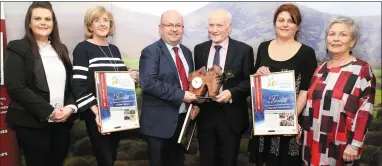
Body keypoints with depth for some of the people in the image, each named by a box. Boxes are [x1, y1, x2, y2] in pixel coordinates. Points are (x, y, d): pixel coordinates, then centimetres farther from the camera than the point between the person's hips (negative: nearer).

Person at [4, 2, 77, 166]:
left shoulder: (61, 49, 14)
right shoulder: (18, 48, -3)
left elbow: (71, 83, 13)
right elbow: (15, 87, -13)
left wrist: (71, 107, -6)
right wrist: (48, 111, -17)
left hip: (62, 121, 5)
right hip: (32, 123, -5)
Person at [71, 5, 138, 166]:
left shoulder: (114, 49, 11)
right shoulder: (82, 48, -8)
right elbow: (78, 85, -15)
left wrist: (129, 77, -4)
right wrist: (96, 112, -23)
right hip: (97, 114, -6)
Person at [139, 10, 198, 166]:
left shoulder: (186, 52, 12)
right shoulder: (150, 52, -10)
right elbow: (148, 83, -23)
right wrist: (180, 95, -24)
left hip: (183, 118, 7)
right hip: (160, 121, -6)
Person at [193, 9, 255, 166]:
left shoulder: (244, 50, -4)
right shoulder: (199, 49, 6)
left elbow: (250, 82, -4)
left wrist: (232, 93, -20)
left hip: (231, 116, -2)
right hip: (205, 114, 3)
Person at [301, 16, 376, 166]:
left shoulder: (362, 70, -8)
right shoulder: (321, 69, 9)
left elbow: (365, 111, -12)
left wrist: (355, 145, -15)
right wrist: (301, 129, 11)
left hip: (341, 144, -5)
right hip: (314, 141, 5)